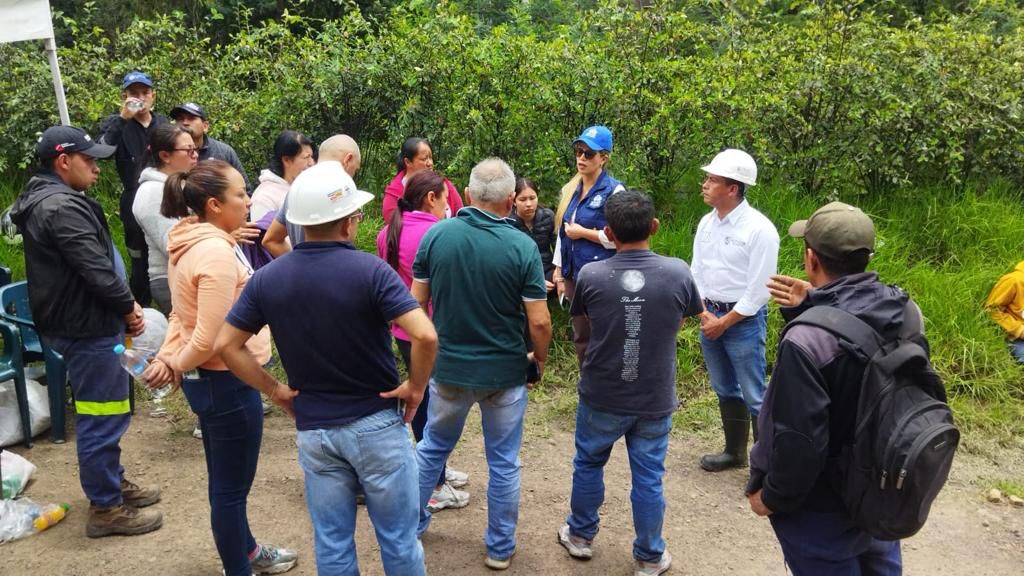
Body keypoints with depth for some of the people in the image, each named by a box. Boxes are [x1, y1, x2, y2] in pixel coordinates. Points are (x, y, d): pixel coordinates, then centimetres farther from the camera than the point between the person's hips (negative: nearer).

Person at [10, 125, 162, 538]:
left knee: (100, 413, 22)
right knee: (101, 418, -1)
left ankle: (112, 483, 36)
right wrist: (129, 307, -8)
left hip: (76, 322, 11)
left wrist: (122, 307, 9)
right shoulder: (64, 207, -21)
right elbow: (97, 271, -25)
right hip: (88, 328, -11)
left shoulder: (42, 201, 13)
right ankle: (106, 508, 10)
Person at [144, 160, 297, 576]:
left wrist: (167, 356, 0)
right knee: (231, 486, 6)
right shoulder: (216, 252, -25)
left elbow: (184, 315, 13)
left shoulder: (193, 243, 7)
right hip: (227, 382, -10)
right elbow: (209, 337, -26)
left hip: (210, 378, 10)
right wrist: (174, 364, -9)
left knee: (226, 481, 25)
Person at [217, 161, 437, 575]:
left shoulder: (267, 278, -2)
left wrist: (275, 390, 6)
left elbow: (227, 345, 2)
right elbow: (425, 336, -26)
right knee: (398, 538, 13)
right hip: (376, 423, -3)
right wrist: (415, 388, -10)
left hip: (313, 429, 4)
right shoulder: (370, 270, -16)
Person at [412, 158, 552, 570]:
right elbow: (539, 322, -15)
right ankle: (500, 548, 27)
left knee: (432, 447, 24)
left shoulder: (435, 234, -8)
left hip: (448, 366, 3)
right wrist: (540, 359, 5)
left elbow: (416, 303, -1)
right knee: (503, 464, 14)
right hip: (504, 371, -2)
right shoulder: (522, 246, -16)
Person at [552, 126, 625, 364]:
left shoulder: (614, 190, -10)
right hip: (574, 276, 7)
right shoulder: (572, 190, 11)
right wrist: (559, 272, 13)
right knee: (580, 337, 16)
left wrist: (583, 232, -12)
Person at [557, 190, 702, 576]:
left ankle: (581, 535, 39)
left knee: (588, 464, 22)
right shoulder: (679, 273, -14)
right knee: (648, 478, 14)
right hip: (655, 400, 0)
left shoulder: (590, 276, -16)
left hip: (601, 396, 0)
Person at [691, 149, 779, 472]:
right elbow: (697, 272, 8)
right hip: (711, 315, 7)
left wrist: (724, 323, -12)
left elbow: (758, 290, -16)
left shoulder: (759, 229, -16)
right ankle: (735, 451, 34)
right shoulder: (707, 223, 4)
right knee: (725, 390, 18)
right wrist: (706, 315, -5)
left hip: (744, 320, -7)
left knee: (754, 396, -2)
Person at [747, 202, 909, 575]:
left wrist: (772, 497, -12)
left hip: (823, 507, -7)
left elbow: (799, 442, -28)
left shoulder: (806, 341, -33)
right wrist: (812, 308, 2)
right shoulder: (904, 311, -10)